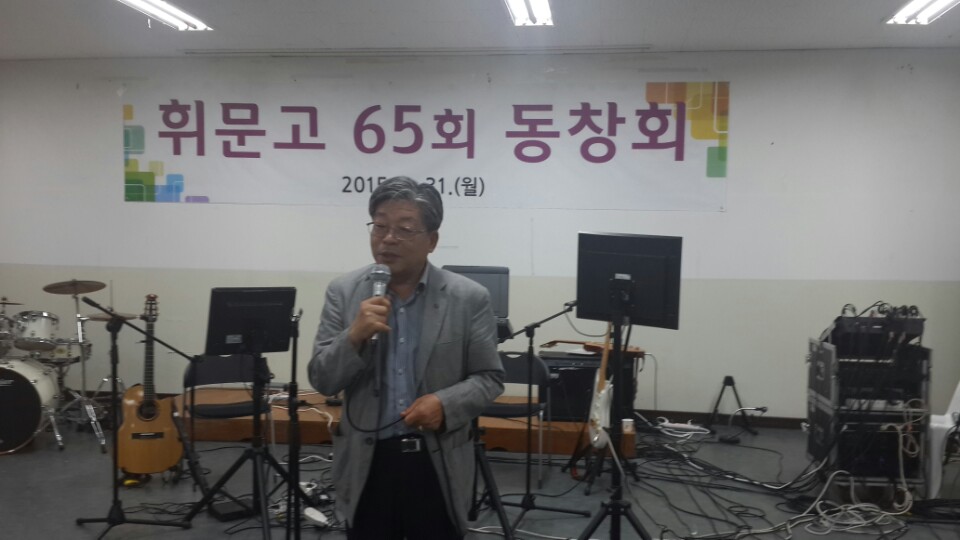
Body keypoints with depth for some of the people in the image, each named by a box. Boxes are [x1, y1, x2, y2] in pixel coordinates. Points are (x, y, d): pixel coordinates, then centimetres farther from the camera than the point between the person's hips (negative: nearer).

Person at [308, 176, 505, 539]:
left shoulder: (468, 298, -4)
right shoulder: (343, 292, 0)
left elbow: (489, 377, 0)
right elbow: (322, 381, -2)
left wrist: (446, 403, -19)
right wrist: (355, 335, -20)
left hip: (438, 462, -1)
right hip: (366, 462, 1)